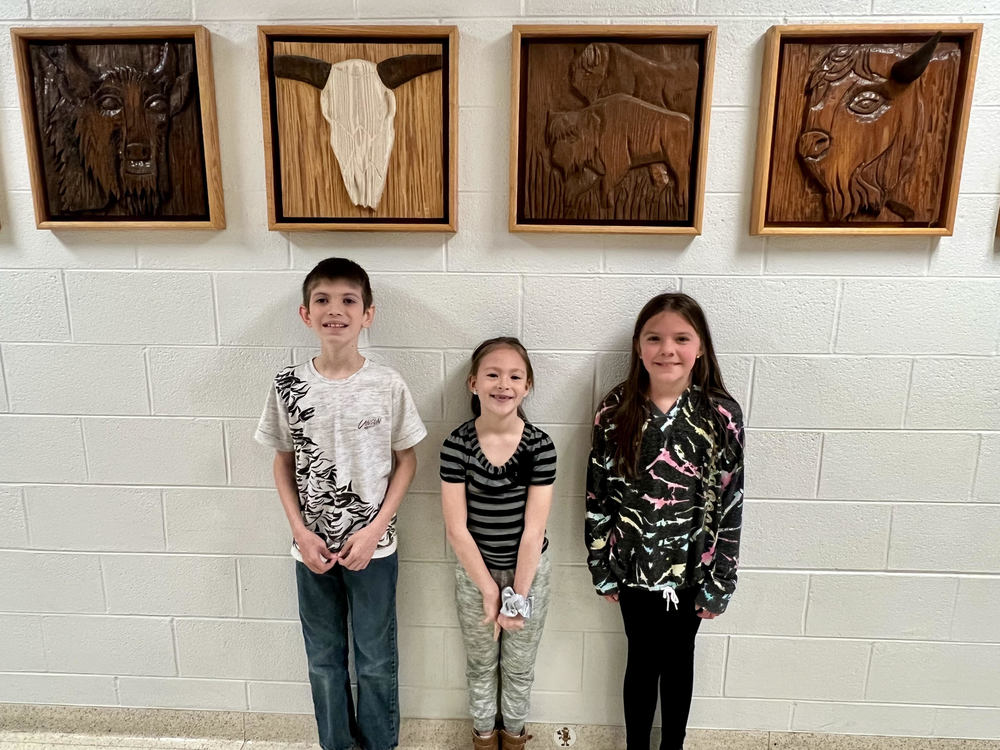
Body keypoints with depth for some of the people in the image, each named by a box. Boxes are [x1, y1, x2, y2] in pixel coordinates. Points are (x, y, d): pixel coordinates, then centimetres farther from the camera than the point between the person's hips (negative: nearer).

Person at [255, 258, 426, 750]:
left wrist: (375, 530, -11)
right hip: (313, 548, 2)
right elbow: (283, 462, 3)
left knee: (376, 659, 14)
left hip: (372, 547, -1)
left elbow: (406, 461, -3)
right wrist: (300, 532, -7)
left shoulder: (387, 385, -11)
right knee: (323, 658, 19)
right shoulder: (288, 386, -7)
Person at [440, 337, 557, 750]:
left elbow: (534, 528, -14)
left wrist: (517, 594, -13)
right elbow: (456, 527, -14)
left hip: (530, 571, 0)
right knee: (480, 663, 21)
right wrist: (489, 590, -13)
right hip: (475, 572, 0)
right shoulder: (456, 444, -16)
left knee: (519, 666, 19)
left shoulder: (540, 445, -16)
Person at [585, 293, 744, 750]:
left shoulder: (721, 415, -13)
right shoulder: (615, 412, -10)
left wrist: (718, 584, -6)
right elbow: (597, 496, -4)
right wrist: (602, 569, -1)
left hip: (691, 567, 0)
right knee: (642, 661, 17)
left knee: (678, 660, 20)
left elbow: (730, 505, -8)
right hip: (634, 566, 0)